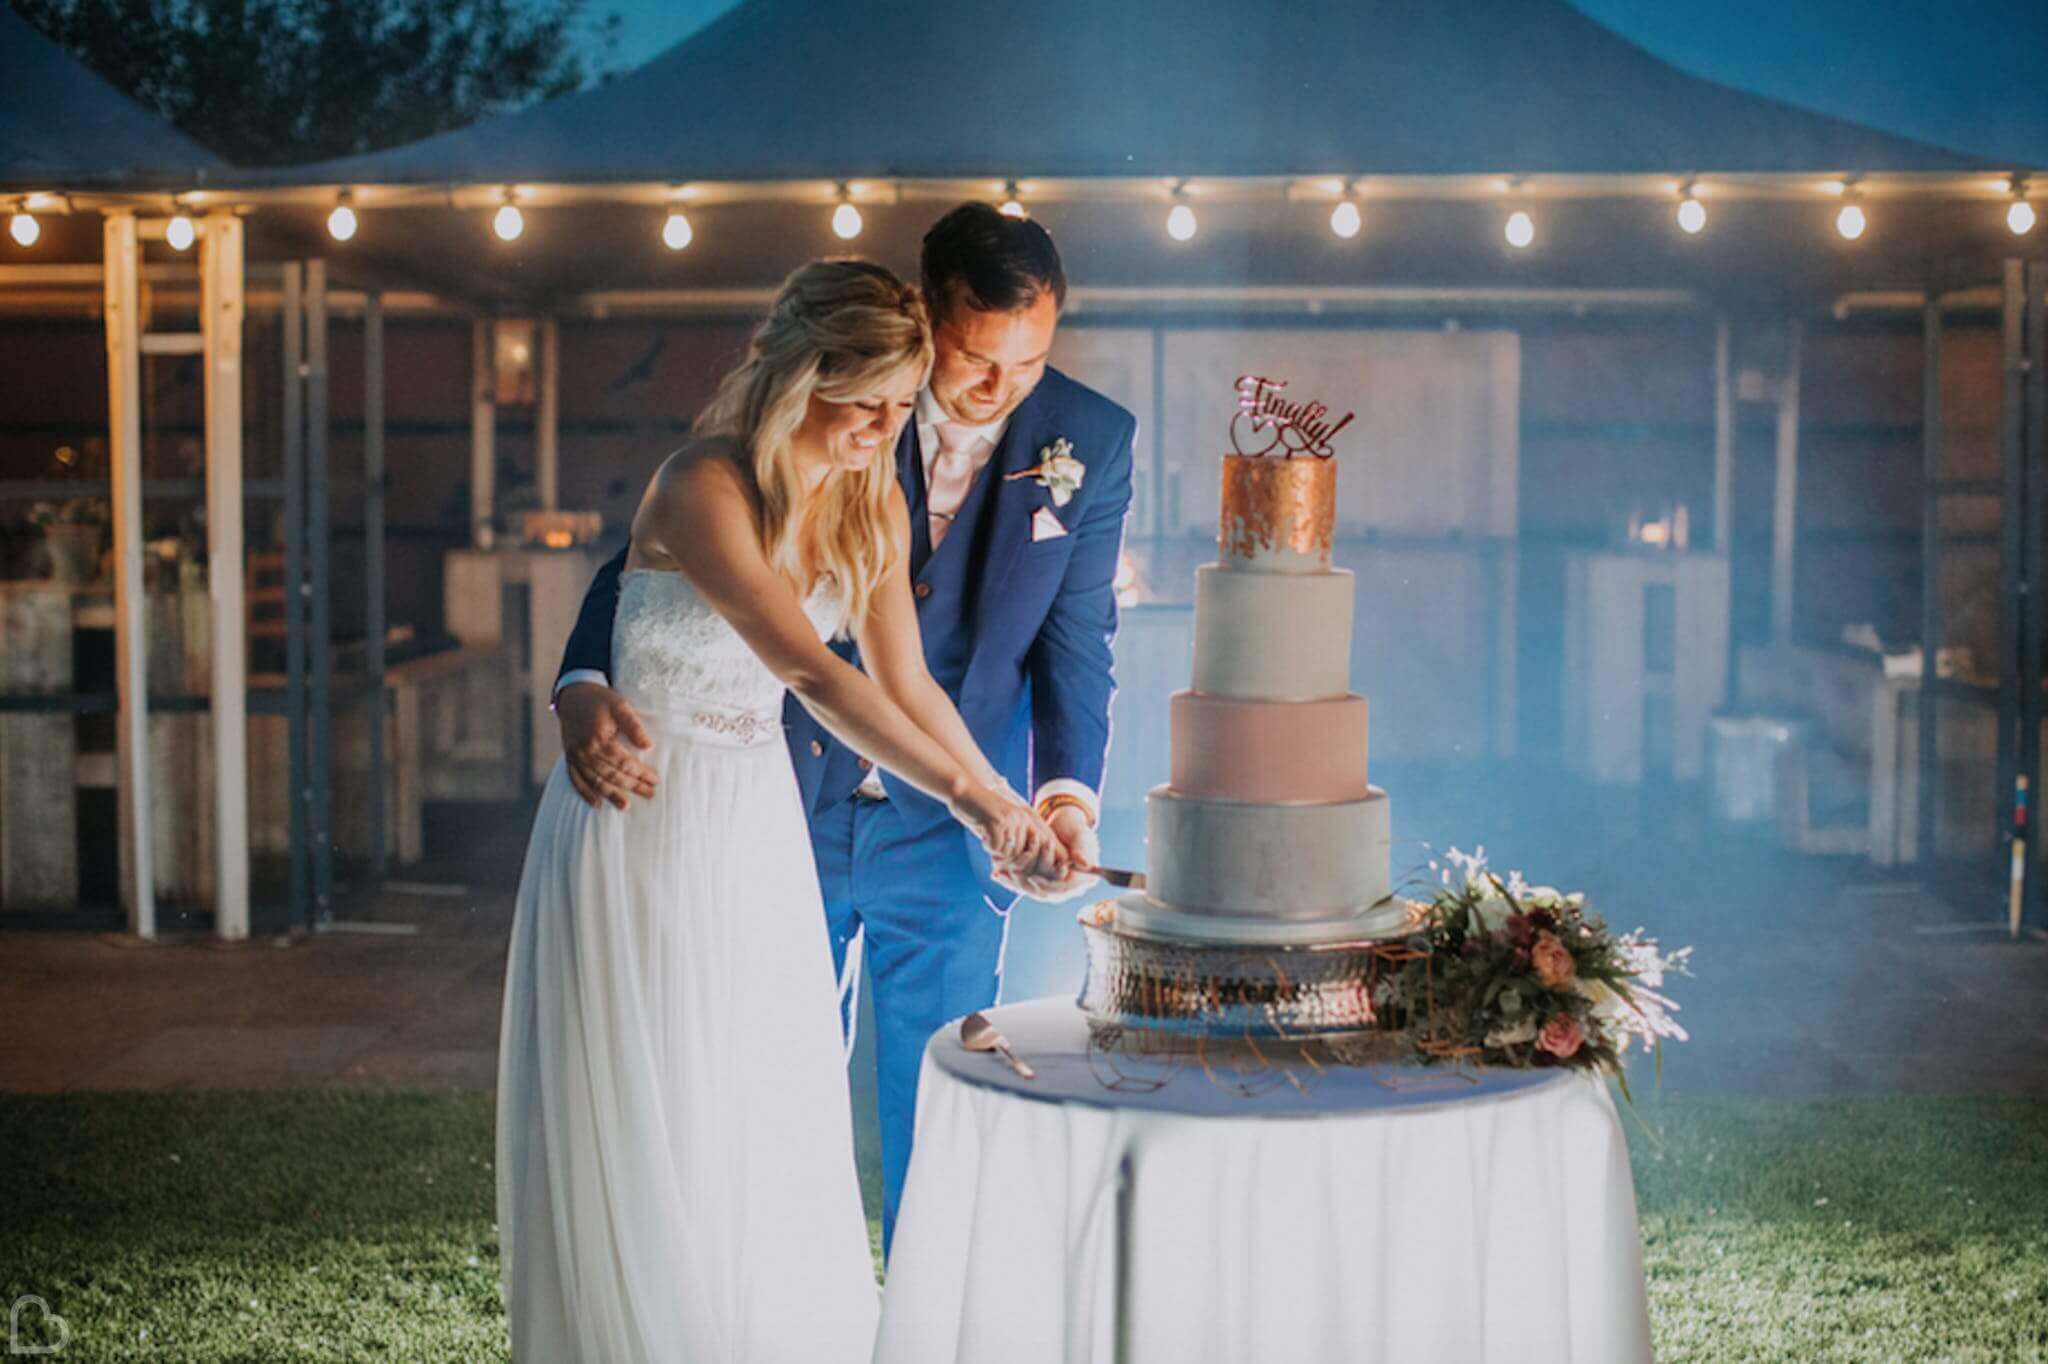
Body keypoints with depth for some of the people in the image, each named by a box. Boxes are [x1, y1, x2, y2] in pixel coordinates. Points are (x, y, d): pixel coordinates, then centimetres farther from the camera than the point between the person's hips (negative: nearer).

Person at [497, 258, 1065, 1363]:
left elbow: (903, 682, 6)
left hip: (756, 821, 6)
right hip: (647, 815, -6)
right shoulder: (703, 487, -23)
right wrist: (970, 799, -37)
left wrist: (1008, 803, -2)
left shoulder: (873, 503, -1)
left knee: (769, 1120, 10)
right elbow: (810, 674, -32)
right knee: (647, 1127, 1)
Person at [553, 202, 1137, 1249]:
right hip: (791, 809, 0)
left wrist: (1068, 795, -20)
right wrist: (582, 687, -30)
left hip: (950, 829, 0)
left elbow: (1075, 643, -3)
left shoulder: (1091, 443, -7)